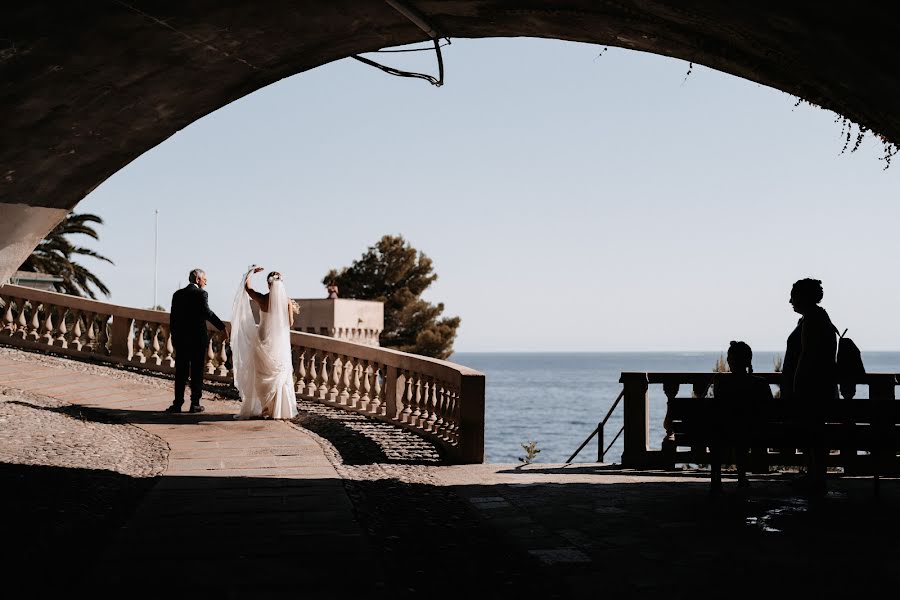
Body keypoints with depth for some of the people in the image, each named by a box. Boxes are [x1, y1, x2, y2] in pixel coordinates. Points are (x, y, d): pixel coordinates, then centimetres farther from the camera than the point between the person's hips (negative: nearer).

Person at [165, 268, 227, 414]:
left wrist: (174, 336, 16)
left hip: (180, 338, 4)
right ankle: (195, 404, 5)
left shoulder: (178, 294, 7)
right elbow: (206, 312, -24)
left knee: (180, 372, 7)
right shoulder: (201, 294, -8)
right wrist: (222, 327, -26)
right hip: (198, 339, -4)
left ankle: (178, 403, 4)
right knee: (197, 372, 3)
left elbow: (173, 317, 8)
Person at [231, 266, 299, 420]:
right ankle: (282, 409, 7)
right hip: (281, 342, 1)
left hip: (264, 341, -1)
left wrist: (251, 272, 20)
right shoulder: (287, 301, -8)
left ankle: (266, 409, 9)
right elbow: (290, 322, -2)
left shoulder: (262, 299, -9)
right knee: (281, 376, 9)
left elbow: (247, 287, 7)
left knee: (264, 376, 10)